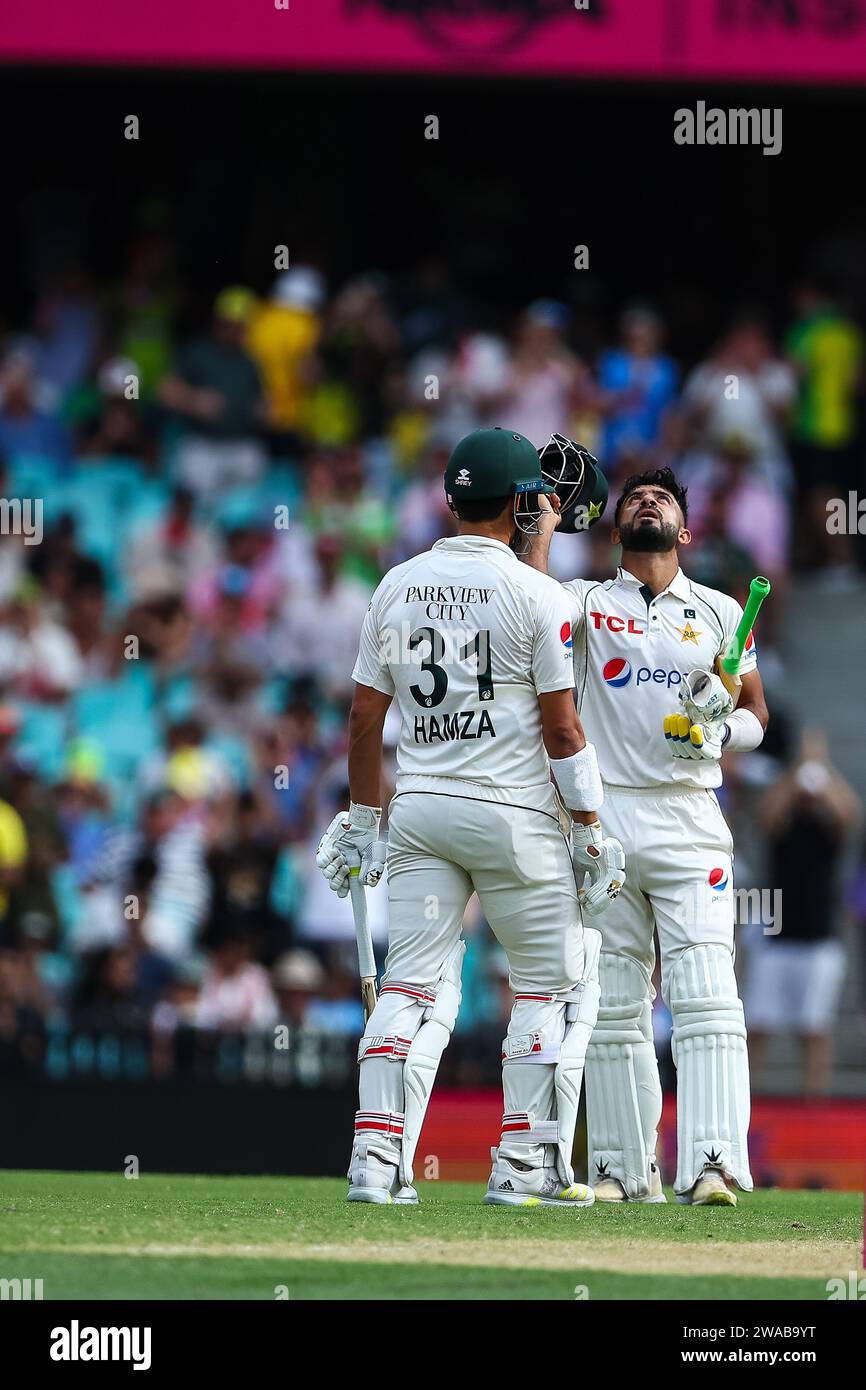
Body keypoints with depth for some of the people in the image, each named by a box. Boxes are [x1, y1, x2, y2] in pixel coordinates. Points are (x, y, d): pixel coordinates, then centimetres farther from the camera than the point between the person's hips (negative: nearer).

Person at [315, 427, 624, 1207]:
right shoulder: (537, 596, -7)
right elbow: (562, 730, -8)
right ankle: (525, 1167, 3)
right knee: (559, 981, 7)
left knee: (415, 986, 6)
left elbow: (365, 715, 9)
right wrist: (590, 835, -2)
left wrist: (363, 820, 17)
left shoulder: (398, 587, 7)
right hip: (513, 815, -5)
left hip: (419, 811, 5)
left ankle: (377, 1162, -6)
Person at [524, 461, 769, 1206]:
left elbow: (756, 716, 15)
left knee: (706, 995, -14)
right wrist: (546, 521, -2)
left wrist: (721, 727, -7)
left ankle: (713, 1163, -23)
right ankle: (627, 1168, 7)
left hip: (689, 819, -1)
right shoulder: (588, 603, 11)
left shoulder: (719, 612, 14)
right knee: (612, 1004, 2)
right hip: (602, 817, 1)